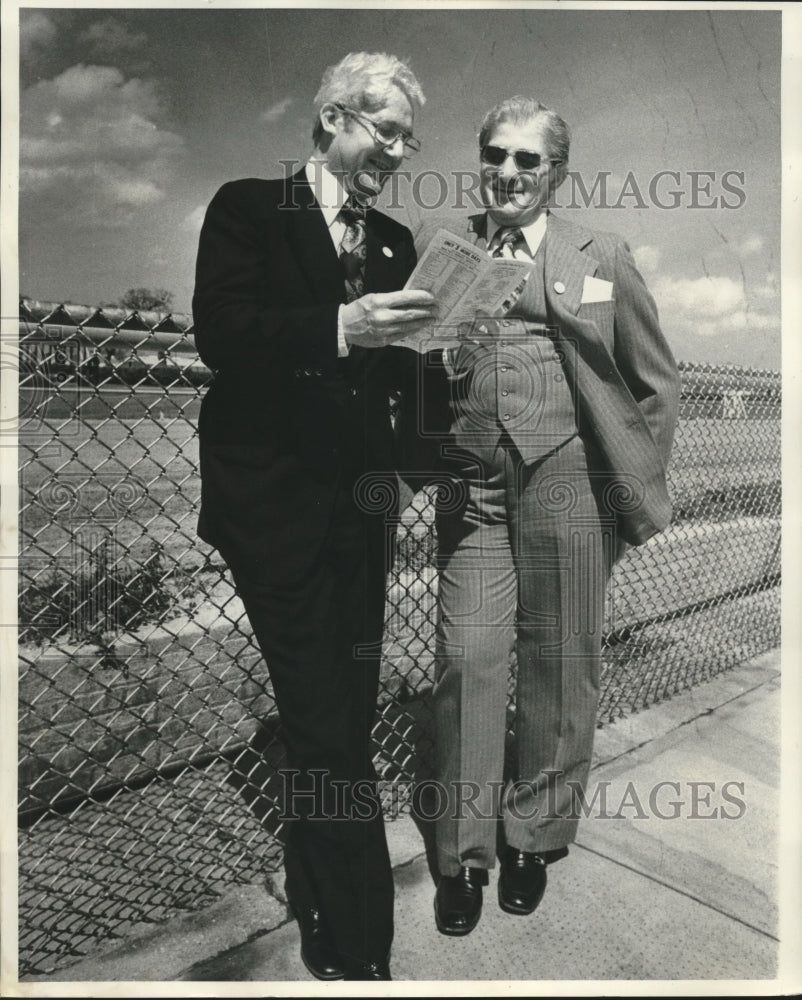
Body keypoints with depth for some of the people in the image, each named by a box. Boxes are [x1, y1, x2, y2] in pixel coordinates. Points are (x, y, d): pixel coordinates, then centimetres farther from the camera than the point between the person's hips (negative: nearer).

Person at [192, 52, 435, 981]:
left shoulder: (393, 240, 17)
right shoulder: (248, 208, 2)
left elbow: (393, 373, 15)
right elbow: (219, 334, -12)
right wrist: (339, 327, -22)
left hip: (360, 498, 6)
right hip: (275, 494, -5)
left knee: (340, 712, 12)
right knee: (325, 718, -6)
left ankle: (318, 906, 35)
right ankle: (358, 944, 11)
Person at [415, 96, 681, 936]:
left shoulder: (601, 258, 11)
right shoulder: (436, 244, 13)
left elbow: (654, 382, 12)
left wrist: (637, 489, 7)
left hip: (566, 479, 0)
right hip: (471, 482, 1)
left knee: (559, 664, 7)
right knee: (468, 659, -2)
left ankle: (535, 838, 28)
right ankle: (463, 854, 17)